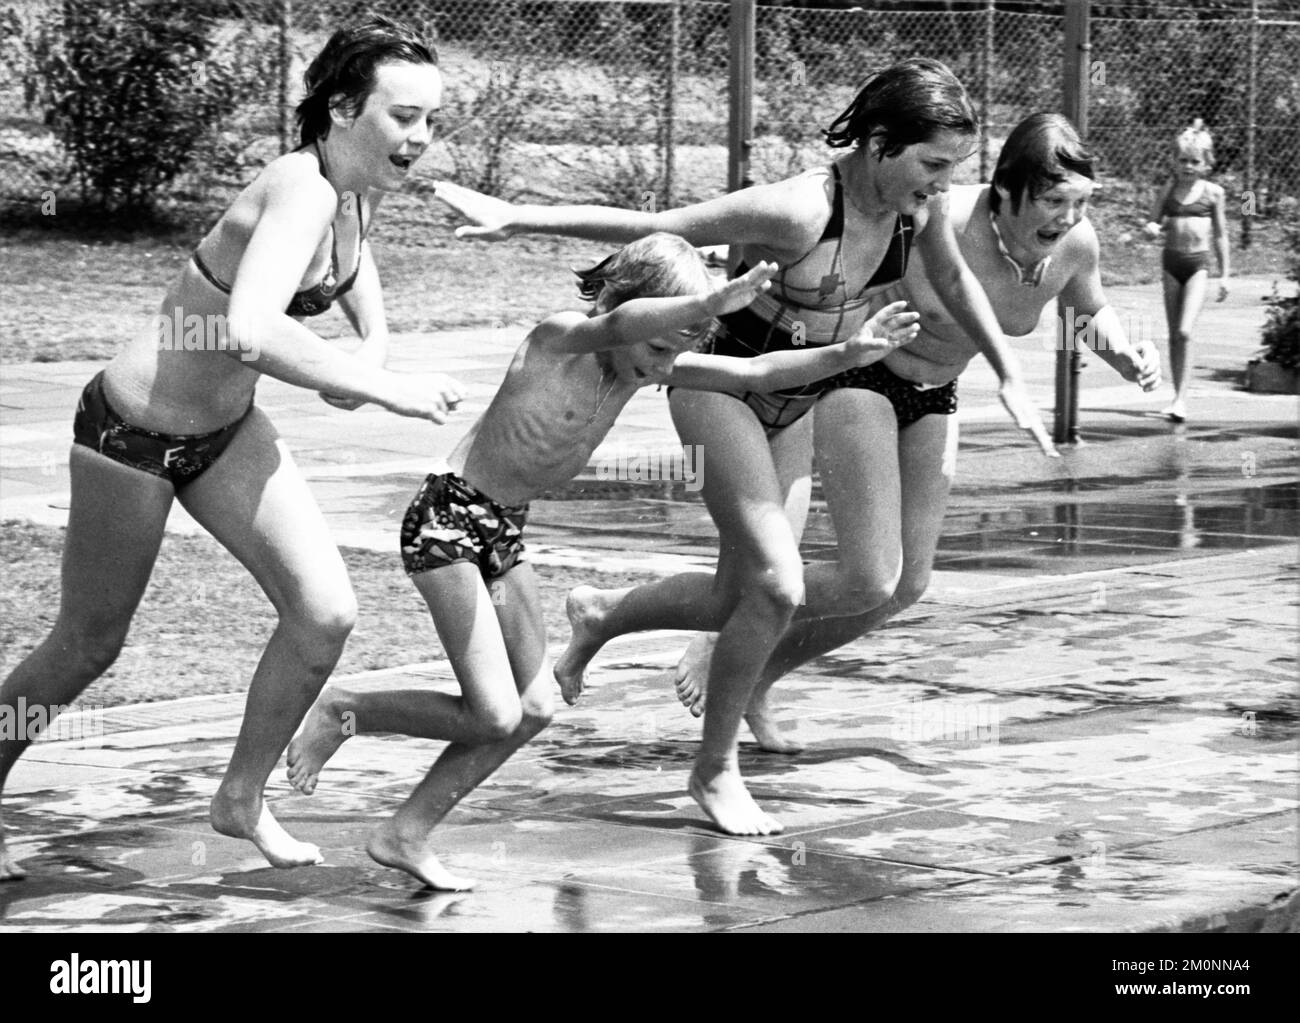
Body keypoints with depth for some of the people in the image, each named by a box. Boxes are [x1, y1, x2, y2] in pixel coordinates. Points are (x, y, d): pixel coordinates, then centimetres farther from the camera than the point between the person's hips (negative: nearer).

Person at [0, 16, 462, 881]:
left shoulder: (359, 191, -4)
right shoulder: (300, 193, -30)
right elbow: (250, 331, -48)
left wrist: (375, 337, 6)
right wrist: (383, 389, -41)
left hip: (228, 427, 8)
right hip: (132, 431, -8)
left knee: (327, 614, -4)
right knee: (88, 648, 8)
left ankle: (243, 800, 15)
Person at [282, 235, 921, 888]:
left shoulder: (650, 363, 1)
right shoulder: (558, 339, -22)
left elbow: (757, 373, 0)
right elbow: (617, 324, -44)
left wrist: (850, 354, -14)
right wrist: (714, 304, -60)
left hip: (503, 534, 9)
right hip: (447, 517, -9)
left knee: (533, 708, 4)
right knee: (494, 716, -14)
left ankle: (405, 836, 13)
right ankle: (341, 713, 6)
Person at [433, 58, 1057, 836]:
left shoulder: (920, 200, -14)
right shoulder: (798, 212, -33)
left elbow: (954, 279, 8)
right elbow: (649, 227, -26)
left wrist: (1010, 378, 11)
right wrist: (518, 218, -26)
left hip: (811, 384, 7)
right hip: (725, 381, -7)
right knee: (778, 584, -20)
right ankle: (717, 772, 5)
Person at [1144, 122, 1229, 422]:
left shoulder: (1213, 192, 1)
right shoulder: (1170, 190, 6)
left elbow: (1220, 235, 8)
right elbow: (1151, 222, 11)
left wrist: (1224, 275, 9)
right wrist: (1155, 229, -14)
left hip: (1198, 263, -3)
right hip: (1172, 261, 3)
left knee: (1185, 332, -15)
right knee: (1173, 335, 7)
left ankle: (1181, 399, -14)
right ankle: (1179, 395, 17)